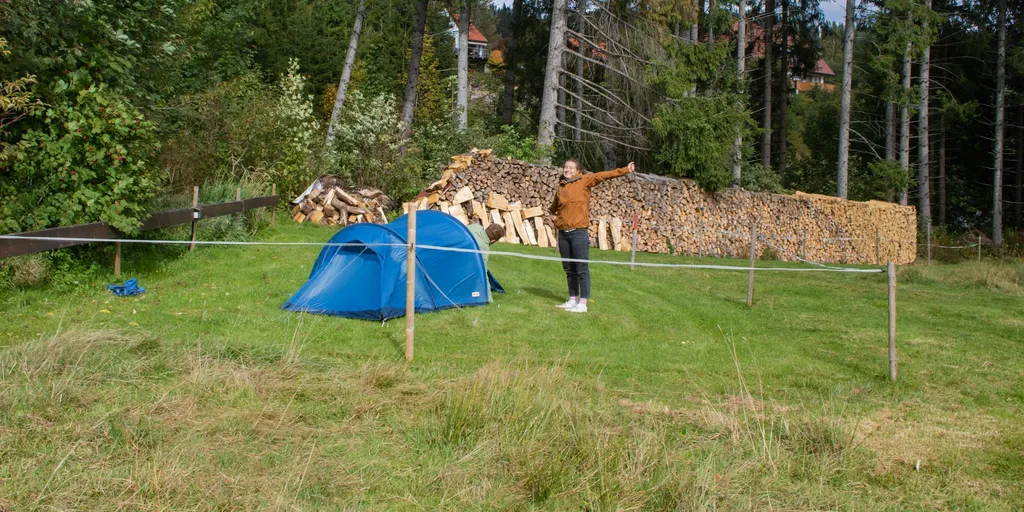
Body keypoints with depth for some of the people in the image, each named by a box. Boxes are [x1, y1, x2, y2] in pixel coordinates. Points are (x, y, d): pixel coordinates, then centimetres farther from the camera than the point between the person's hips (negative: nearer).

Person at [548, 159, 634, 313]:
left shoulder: (584, 181, 0)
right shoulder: (561, 187, 14)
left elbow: (604, 175, -8)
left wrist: (625, 170, -13)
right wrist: (551, 211, 48)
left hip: (578, 232, -5)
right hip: (563, 233, 6)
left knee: (582, 269, -4)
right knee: (569, 269, 12)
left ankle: (583, 303, -2)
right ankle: (573, 299, 22)